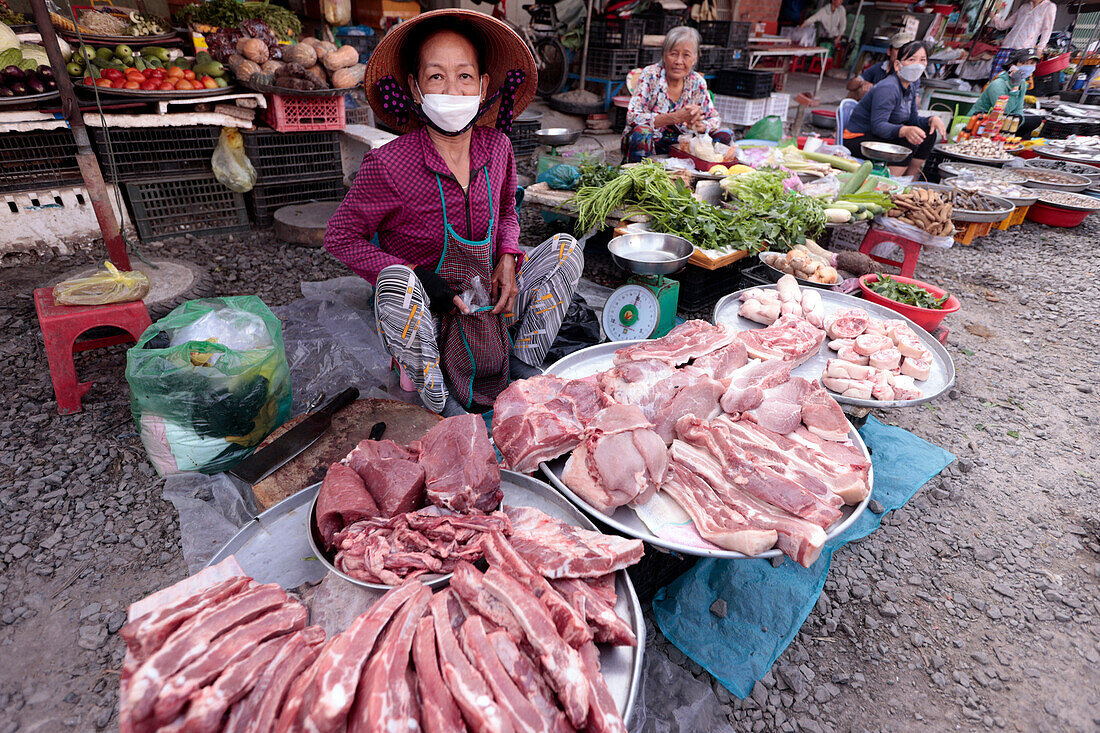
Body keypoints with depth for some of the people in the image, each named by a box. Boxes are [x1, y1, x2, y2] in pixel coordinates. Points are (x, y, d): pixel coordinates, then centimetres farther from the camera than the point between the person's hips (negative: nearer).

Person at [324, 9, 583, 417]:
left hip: (488, 307, 5)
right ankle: (438, 403, -12)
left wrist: (508, 256, -7)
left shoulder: (496, 148, -3)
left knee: (566, 247, -3)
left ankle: (523, 370, 2)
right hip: (425, 316, -4)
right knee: (396, 283, -37)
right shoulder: (390, 165, -17)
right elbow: (340, 237, -8)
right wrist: (418, 278, -20)